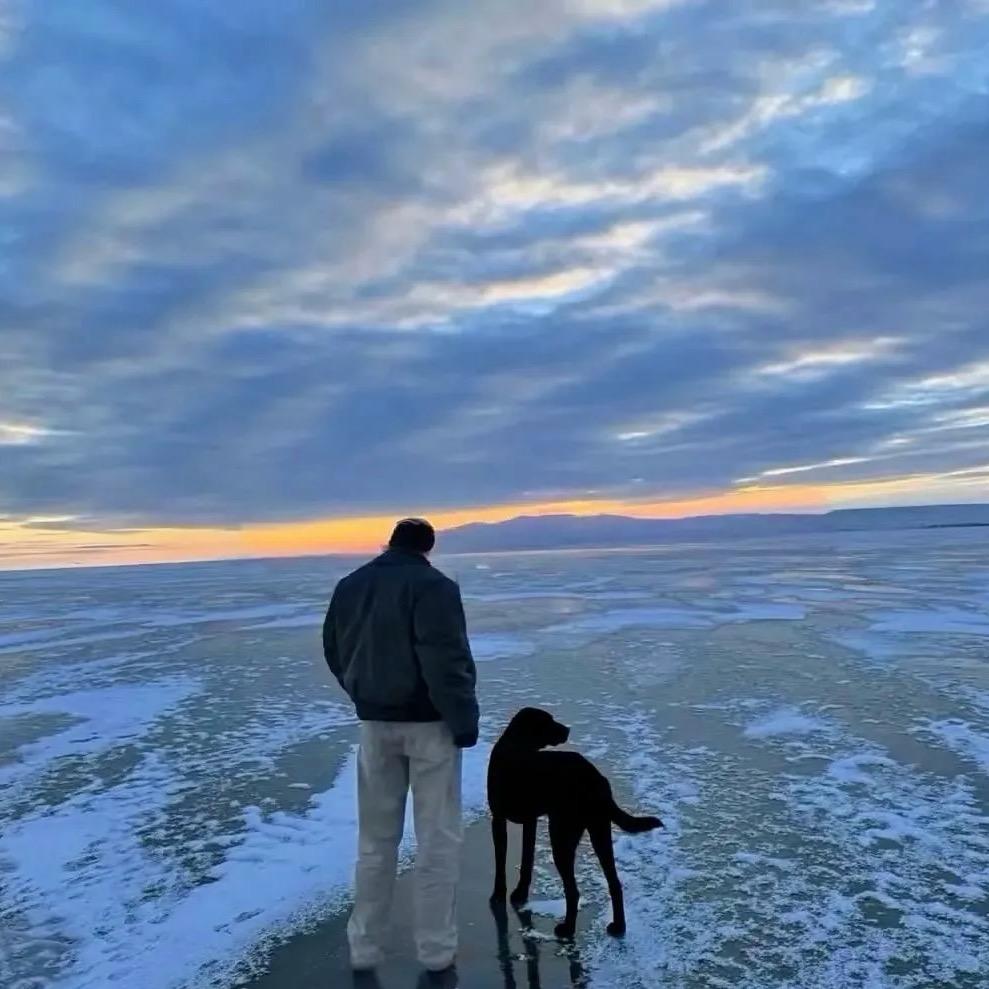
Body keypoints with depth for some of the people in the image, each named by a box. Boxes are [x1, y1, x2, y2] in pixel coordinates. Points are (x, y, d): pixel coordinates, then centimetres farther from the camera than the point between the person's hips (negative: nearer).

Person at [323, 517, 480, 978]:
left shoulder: (348, 587, 4)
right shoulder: (433, 586, -16)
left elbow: (335, 653, 12)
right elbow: (447, 660, -22)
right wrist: (465, 719, -13)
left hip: (375, 722, 5)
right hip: (428, 723, -5)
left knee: (374, 840, 17)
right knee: (437, 840, 9)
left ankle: (364, 947, 27)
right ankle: (436, 950, 18)